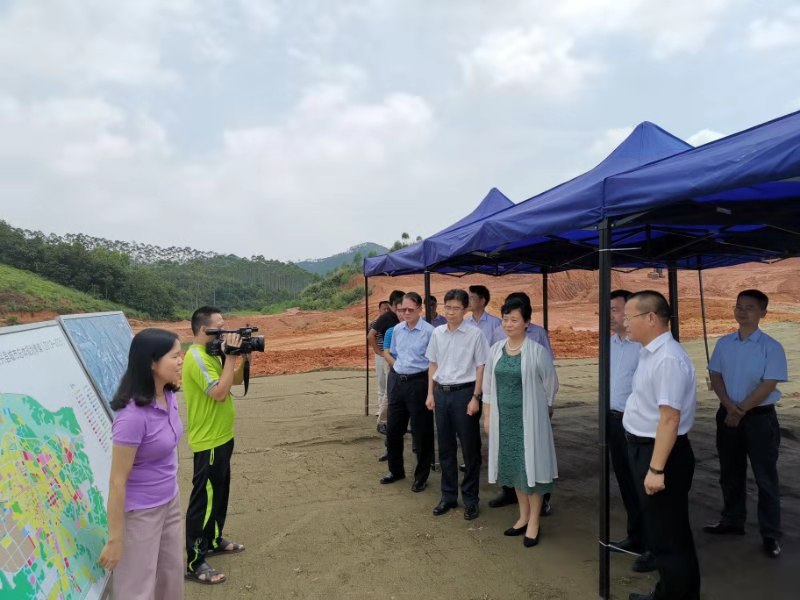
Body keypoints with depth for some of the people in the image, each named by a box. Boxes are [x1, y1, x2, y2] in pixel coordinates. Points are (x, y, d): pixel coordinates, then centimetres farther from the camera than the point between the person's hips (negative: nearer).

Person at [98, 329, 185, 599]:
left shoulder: (168, 396, -6)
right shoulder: (133, 415, -28)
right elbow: (117, 480, -22)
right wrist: (115, 540, -15)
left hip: (170, 502, 7)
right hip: (140, 513, -7)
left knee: (173, 577, 22)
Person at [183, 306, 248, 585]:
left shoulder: (210, 354, 8)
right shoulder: (197, 358, -22)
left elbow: (236, 380, 15)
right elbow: (220, 393, -31)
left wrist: (244, 357, 0)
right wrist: (230, 356, -26)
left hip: (221, 437, 10)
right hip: (208, 442, -10)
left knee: (219, 494, 22)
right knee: (203, 499, -1)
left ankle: (213, 540, 38)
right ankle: (194, 563, 9)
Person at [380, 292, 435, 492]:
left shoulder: (429, 331, -13)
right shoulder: (397, 329, 5)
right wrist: (397, 366, 7)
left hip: (418, 383, -6)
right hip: (397, 382, 6)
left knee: (421, 432, 6)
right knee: (393, 429, 15)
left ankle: (421, 477, 23)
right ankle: (396, 470, 35)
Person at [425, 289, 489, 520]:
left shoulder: (475, 334, -8)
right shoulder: (437, 333, 5)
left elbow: (481, 368, -6)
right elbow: (433, 364, 11)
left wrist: (475, 398, -11)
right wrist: (431, 394, 8)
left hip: (464, 392, -4)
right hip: (441, 392, 4)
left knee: (469, 448, 6)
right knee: (445, 447, 14)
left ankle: (470, 500, 21)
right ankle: (448, 496, 29)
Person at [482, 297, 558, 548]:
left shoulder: (537, 351, -12)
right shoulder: (496, 349, 2)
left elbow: (550, 385, -1)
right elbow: (488, 384, 8)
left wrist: (540, 411, 6)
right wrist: (487, 415, 7)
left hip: (529, 416, -5)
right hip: (504, 417, 5)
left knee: (531, 465, 4)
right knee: (513, 466, 15)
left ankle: (534, 522, 20)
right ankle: (523, 516, 32)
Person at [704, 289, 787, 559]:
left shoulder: (771, 347, -11)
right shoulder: (724, 344, 3)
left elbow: (768, 385, -15)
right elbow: (716, 377, 4)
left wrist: (741, 411, -14)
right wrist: (729, 406, -11)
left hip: (760, 417, -4)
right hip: (727, 414, 5)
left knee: (765, 477, 4)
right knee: (730, 474, 16)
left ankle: (771, 534, 17)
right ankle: (732, 521, 32)